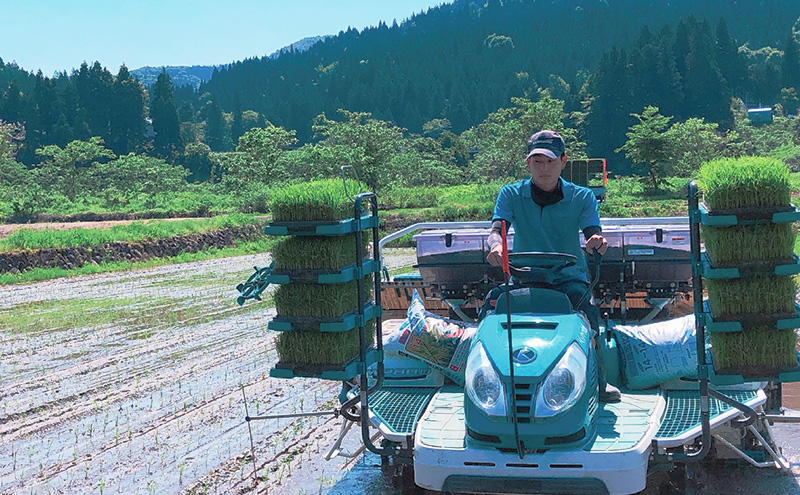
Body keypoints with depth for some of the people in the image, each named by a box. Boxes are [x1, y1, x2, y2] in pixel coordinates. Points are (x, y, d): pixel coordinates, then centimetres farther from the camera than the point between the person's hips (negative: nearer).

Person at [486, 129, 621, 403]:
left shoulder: (581, 197, 5)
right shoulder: (511, 195, 5)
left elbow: (593, 234, -7)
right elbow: (497, 229, -10)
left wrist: (598, 242, -33)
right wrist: (496, 244, -35)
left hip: (569, 277, 0)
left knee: (588, 310, -30)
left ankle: (599, 380, -9)